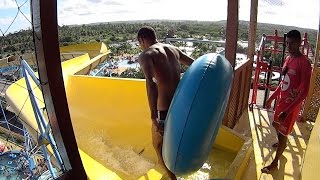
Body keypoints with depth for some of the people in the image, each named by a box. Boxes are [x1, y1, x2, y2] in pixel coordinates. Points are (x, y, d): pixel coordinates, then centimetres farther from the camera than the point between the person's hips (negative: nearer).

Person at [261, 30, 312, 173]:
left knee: (283, 132, 4)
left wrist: (287, 111, -27)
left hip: (292, 105, -8)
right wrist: (271, 98, 15)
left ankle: (275, 162, 21)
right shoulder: (288, 58, 3)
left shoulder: (304, 63, -23)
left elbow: (304, 92, -24)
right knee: (276, 124, 26)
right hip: (281, 100, 8)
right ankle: (282, 143, 56)